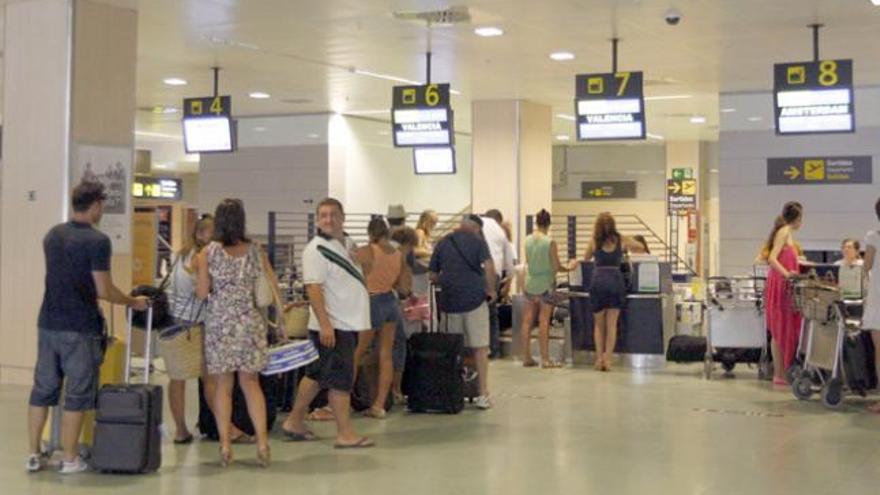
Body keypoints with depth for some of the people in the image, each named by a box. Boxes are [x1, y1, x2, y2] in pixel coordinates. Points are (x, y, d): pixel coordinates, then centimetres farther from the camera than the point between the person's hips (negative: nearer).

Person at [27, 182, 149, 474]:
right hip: (79, 328, -6)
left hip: (48, 323, 6)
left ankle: (34, 455, 17)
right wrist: (133, 303, 2)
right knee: (77, 394, 2)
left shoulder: (52, 235, 9)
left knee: (42, 390, 12)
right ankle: (70, 460, 7)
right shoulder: (97, 241, -13)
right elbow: (104, 291, -13)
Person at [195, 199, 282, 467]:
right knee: (250, 382, 10)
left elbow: (202, 293, -5)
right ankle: (262, 441, 2)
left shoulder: (208, 253, -5)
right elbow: (274, 284, 5)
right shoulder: (255, 251, 2)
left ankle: (225, 446, 6)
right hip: (250, 322, 2)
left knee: (223, 386, 6)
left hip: (219, 323, -2)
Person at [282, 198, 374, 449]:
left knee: (317, 374, 15)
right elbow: (313, 288, -20)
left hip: (349, 322, 9)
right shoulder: (316, 250, -13)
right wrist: (324, 323, -27)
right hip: (332, 326, -9)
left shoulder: (349, 244, 14)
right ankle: (345, 433, 2)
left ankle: (294, 422, 25)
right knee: (341, 378, -5)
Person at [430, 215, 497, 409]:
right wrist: (491, 290, -1)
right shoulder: (477, 241, 0)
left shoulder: (443, 243, 11)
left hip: (449, 301, 3)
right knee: (480, 348, 2)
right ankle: (483, 395, 2)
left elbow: (433, 276, 11)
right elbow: (489, 268, -14)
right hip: (475, 299, -3)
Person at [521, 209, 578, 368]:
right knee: (544, 322, -1)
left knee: (527, 321, 8)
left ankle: (526, 357, 13)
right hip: (545, 285, -4)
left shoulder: (528, 240, 0)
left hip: (530, 283, 4)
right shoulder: (550, 242, -13)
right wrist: (570, 267, 8)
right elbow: (557, 267, -10)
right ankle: (545, 359, 2)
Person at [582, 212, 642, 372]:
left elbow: (586, 258, 17)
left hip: (598, 281, 0)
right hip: (615, 280, 0)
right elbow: (639, 247, 21)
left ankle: (599, 358, 5)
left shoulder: (595, 242, 2)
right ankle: (607, 358, -2)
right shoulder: (622, 240, 3)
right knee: (612, 324, 5)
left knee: (598, 324, 11)